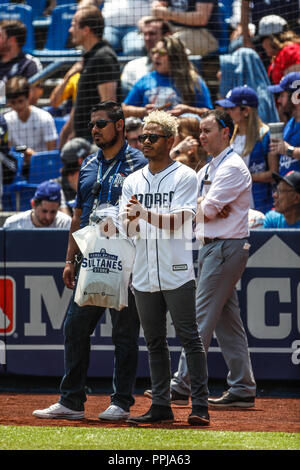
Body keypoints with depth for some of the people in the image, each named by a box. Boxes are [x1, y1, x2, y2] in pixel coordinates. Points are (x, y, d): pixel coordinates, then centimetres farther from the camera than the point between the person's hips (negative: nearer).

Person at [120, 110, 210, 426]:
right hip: (144, 276, 5)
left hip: (176, 273, -5)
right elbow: (129, 229, 6)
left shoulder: (185, 177, -2)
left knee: (190, 339, -5)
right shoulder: (133, 182, 14)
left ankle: (200, 405, -4)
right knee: (154, 342, 9)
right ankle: (161, 406, 14)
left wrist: (144, 213, -29)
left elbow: (176, 222, -14)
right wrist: (131, 220, -17)